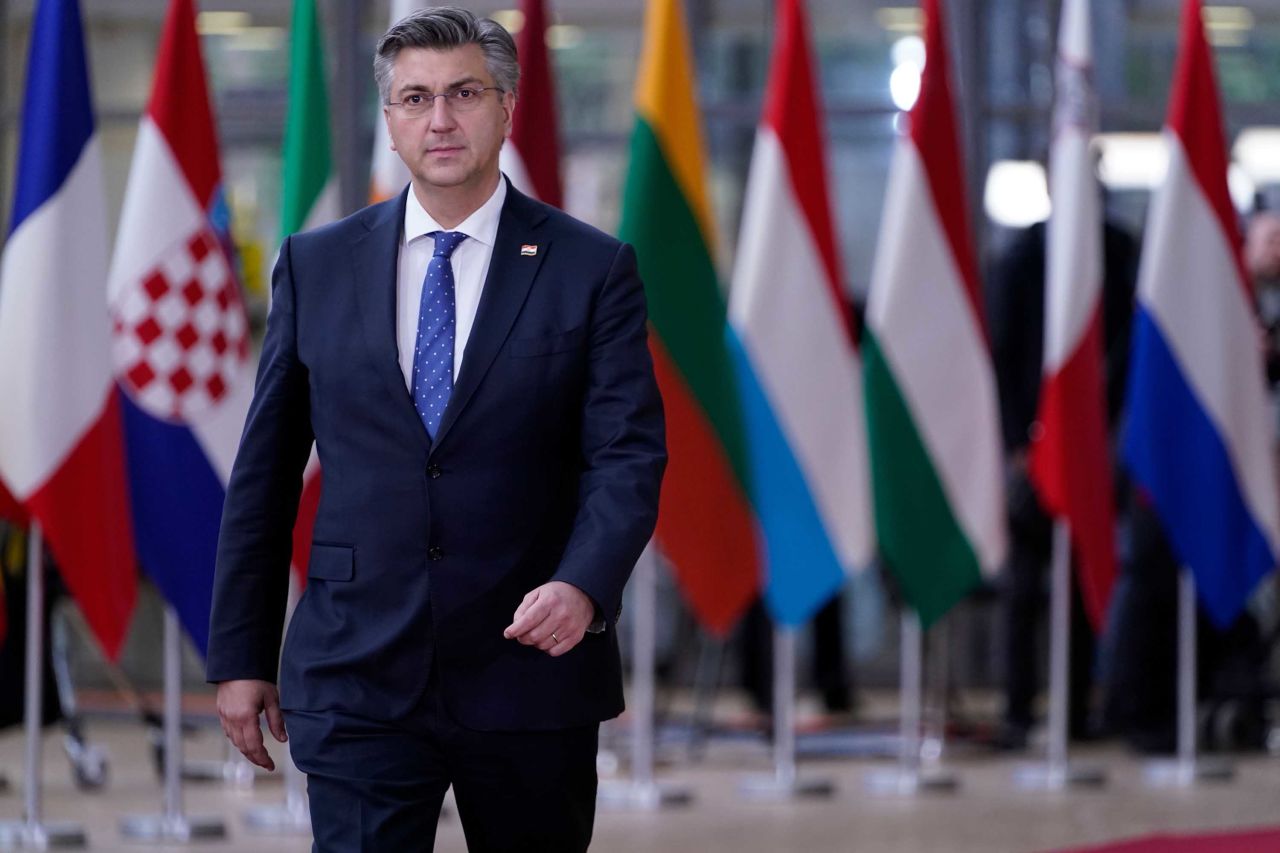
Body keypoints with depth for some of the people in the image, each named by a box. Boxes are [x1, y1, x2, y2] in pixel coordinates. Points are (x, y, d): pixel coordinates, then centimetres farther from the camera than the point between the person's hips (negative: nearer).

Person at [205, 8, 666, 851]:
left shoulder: (591, 269, 0)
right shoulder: (315, 266, 6)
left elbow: (629, 455, -7)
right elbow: (265, 472, 9)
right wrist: (240, 656, 6)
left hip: (530, 675, 0)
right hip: (358, 679, 0)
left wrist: (584, 587, -26)